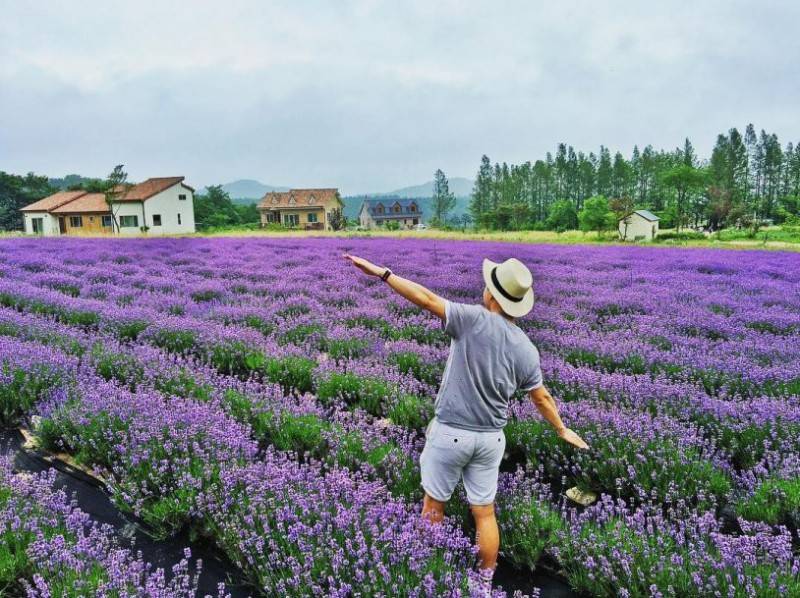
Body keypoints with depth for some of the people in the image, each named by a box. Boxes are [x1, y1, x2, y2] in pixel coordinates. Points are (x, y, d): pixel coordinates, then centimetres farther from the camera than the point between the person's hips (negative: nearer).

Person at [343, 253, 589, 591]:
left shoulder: (475, 320, -17)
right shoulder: (527, 349, -1)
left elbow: (426, 299, -23)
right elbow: (541, 398, 9)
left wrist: (381, 273, -20)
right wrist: (562, 430, 26)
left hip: (450, 433, -4)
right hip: (490, 438, 4)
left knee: (434, 504, 16)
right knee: (484, 512, 17)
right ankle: (486, 581, 31)